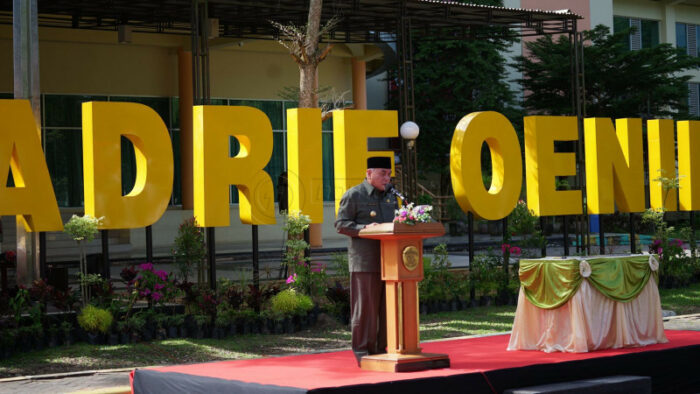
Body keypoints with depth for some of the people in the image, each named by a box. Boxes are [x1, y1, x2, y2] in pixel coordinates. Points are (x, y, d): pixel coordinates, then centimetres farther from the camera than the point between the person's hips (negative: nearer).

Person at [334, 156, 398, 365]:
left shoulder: (390, 197, 19)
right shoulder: (354, 195, -2)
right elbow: (341, 224, -7)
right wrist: (364, 228, -21)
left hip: (388, 261, 7)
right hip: (365, 261, -6)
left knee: (388, 307, 7)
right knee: (365, 307, -3)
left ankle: (383, 348, 15)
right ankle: (362, 352, 3)